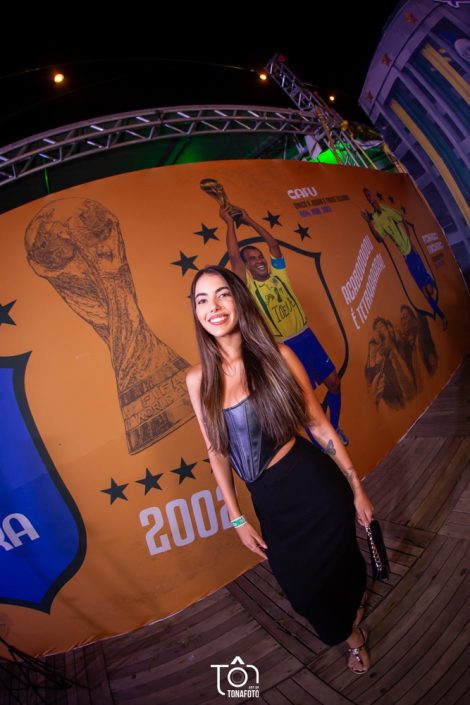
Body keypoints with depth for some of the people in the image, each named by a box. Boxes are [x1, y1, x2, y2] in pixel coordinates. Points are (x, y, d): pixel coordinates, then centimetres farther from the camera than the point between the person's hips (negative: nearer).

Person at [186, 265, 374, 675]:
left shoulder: (277, 356, -14)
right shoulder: (199, 379, -7)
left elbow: (319, 424, -7)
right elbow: (217, 453, 0)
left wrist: (356, 487, -2)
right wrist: (238, 520, 4)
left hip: (314, 481, -2)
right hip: (268, 498, 3)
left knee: (340, 562, 21)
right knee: (303, 585, 21)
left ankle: (356, 604, 63)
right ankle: (351, 635, 58)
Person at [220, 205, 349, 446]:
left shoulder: (277, 273, 4)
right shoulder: (248, 287, -10)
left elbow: (274, 244, 5)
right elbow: (233, 256, -19)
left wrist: (249, 220, 7)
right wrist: (229, 222, -12)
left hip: (308, 336, 6)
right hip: (287, 347, -5)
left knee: (333, 382, 11)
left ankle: (335, 427, 35)